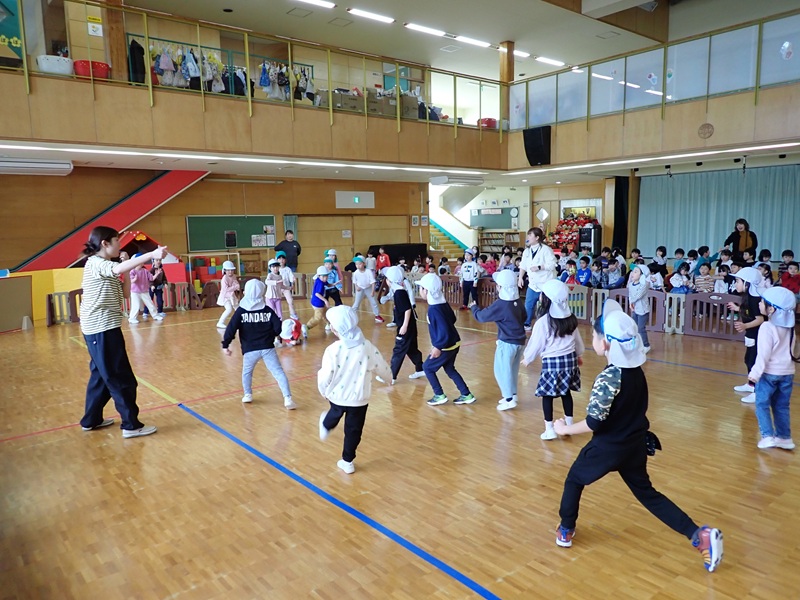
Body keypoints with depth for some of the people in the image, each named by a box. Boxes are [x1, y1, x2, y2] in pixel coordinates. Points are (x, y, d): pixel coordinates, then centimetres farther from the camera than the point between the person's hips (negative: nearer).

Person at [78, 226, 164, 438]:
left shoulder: (106, 266, 17)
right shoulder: (95, 263, -12)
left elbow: (125, 292, 12)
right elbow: (119, 269, -35)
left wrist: (127, 266, 3)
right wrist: (152, 254, -44)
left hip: (102, 329, 10)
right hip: (102, 329, -10)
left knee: (101, 375, 18)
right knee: (121, 379, -7)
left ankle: (91, 420, 29)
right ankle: (131, 425, -2)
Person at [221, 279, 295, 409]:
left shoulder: (241, 311, -2)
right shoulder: (268, 310, 3)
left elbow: (231, 328, -9)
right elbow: (278, 327, 0)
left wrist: (225, 345, -2)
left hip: (250, 350, 0)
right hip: (268, 348, 0)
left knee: (246, 372, 27)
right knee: (278, 372, -1)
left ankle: (248, 395, 34)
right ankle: (288, 398, -11)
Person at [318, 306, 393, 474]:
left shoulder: (333, 350, -25)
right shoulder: (367, 347, -15)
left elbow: (325, 378, -17)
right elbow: (384, 371, -2)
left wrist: (323, 391, 6)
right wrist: (387, 377, 22)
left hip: (337, 396, 0)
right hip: (359, 398, 0)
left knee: (335, 414, 33)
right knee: (354, 430, 16)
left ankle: (326, 427, 61)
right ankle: (347, 461, 27)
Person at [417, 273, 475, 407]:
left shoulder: (433, 309, -25)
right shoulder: (442, 303, 3)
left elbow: (443, 330, -29)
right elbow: (452, 319, 16)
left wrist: (438, 346, -22)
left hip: (446, 347, -9)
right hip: (454, 343, 9)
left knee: (427, 367, 9)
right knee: (449, 369, 22)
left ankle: (440, 396, 13)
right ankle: (467, 395, 24)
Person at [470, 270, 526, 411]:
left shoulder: (500, 304, -20)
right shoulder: (519, 302, 2)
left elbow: (481, 316, -11)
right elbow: (524, 318, 18)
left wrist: (474, 307, 7)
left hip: (507, 343, -8)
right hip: (520, 341, 8)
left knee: (501, 370, 2)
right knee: (512, 370, 18)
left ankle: (509, 399, 1)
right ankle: (512, 395, 27)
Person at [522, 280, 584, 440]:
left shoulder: (543, 322, -18)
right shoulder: (571, 318, 0)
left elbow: (536, 344, -8)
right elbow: (578, 340, 14)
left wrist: (527, 358, 11)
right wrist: (579, 355, 33)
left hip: (552, 361, -6)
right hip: (570, 359, 6)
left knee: (547, 395, 6)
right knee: (566, 392, 19)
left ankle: (549, 429, 9)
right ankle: (569, 424, 29)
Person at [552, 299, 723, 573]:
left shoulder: (608, 378, -27)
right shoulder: (636, 370, -2)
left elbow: (594, 422, -26)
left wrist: (565, 429, -13)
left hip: (608, 447, -7)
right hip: (635, 445, 7)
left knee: (574, 480, 17)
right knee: (646, 493, 20)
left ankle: (566, 531, 30)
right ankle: (700, 535, 11)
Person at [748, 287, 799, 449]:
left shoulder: (767, 327, -19)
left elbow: (764, 353, -20)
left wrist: (755, 373, -16)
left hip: (769, 372, -7)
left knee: (762, 404, 6)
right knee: (782, 406, 15)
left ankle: (768, 436, 2)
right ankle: (785, 437, 20)